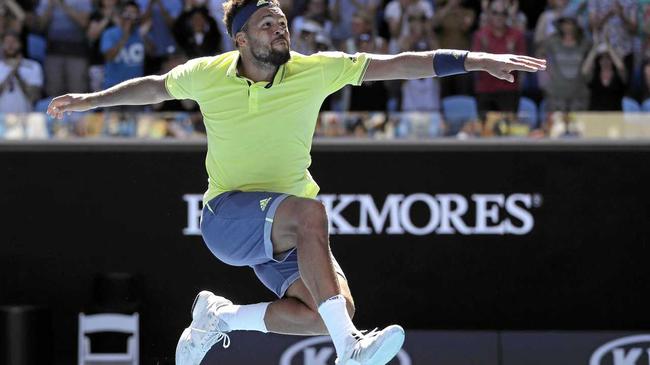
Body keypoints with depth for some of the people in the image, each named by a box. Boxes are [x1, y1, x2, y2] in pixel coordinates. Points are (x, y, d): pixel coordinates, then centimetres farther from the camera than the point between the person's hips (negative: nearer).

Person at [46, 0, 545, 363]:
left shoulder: (315, 71, -5)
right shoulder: (206, 75, -4)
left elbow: (400, 65, -10)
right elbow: (156, 87, 19)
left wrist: (479, 60, -17)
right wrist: (89, 100, 23)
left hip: (286, 232, 3)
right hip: (226, 217, -3)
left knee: (334, 309, -21)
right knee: (310, 211, -35)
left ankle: (220, 317, 4)